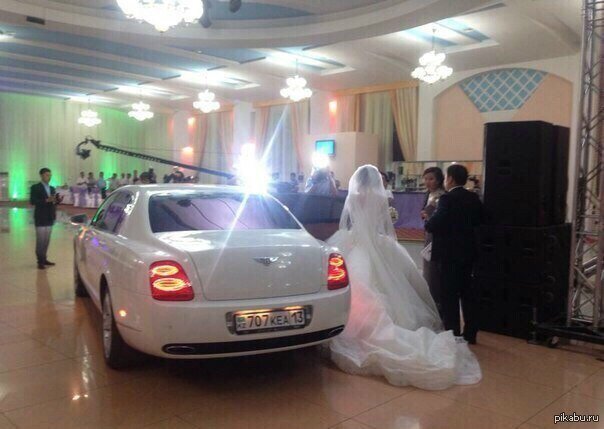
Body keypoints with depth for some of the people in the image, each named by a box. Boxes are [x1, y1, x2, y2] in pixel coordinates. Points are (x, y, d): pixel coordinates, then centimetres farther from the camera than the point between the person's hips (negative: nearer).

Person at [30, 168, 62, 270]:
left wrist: (58, 199, -8)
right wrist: (46, 200, -25)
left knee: (47, 240, 10)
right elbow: (32, 201, -16)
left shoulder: (52, 188, 13)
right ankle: (40, 261, 3)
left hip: (49, 218, 6)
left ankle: (44, 259, 18)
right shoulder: (35, 188, -6)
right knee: (40, 240, -3)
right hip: (40, 218, -6)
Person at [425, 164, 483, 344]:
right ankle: (470, 333, 22)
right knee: (467, 291, 14)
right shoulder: (474, 198, 6)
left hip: (450, 253, -7)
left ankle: (453, 334, 4)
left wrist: (427, 223, -1)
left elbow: (433, 225, -22)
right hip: (468, 251, 7)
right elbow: (478, 220, 15)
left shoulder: (447, 199, -17)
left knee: (449, 295, 0)